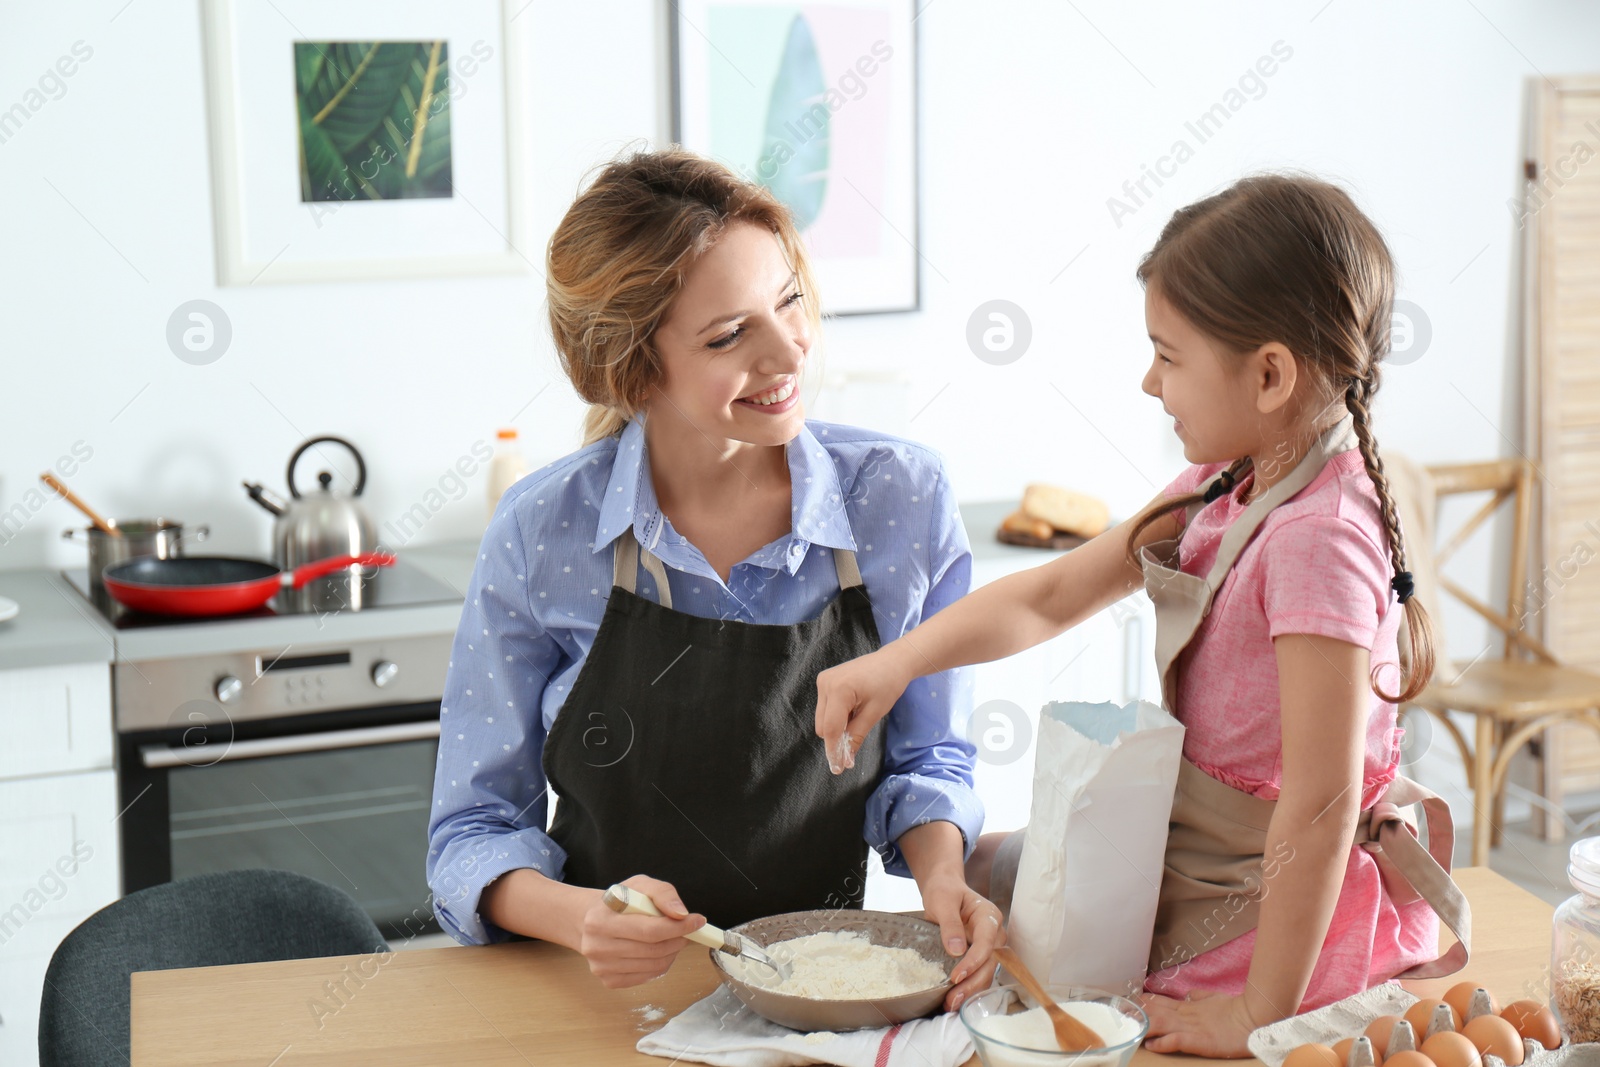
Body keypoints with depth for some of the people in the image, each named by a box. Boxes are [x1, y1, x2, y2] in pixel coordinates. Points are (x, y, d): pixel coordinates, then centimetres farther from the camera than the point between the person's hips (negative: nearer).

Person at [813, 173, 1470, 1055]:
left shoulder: (1319, 539, -29)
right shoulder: (1227, 487, 0)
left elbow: (1322, 801, -29)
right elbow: (1053, 596, 7)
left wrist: (1261, 1015, -24)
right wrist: (894, 663, -6)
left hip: (1274, 906, -9)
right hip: (1188, 853, 9)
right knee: (972, 873, 18)